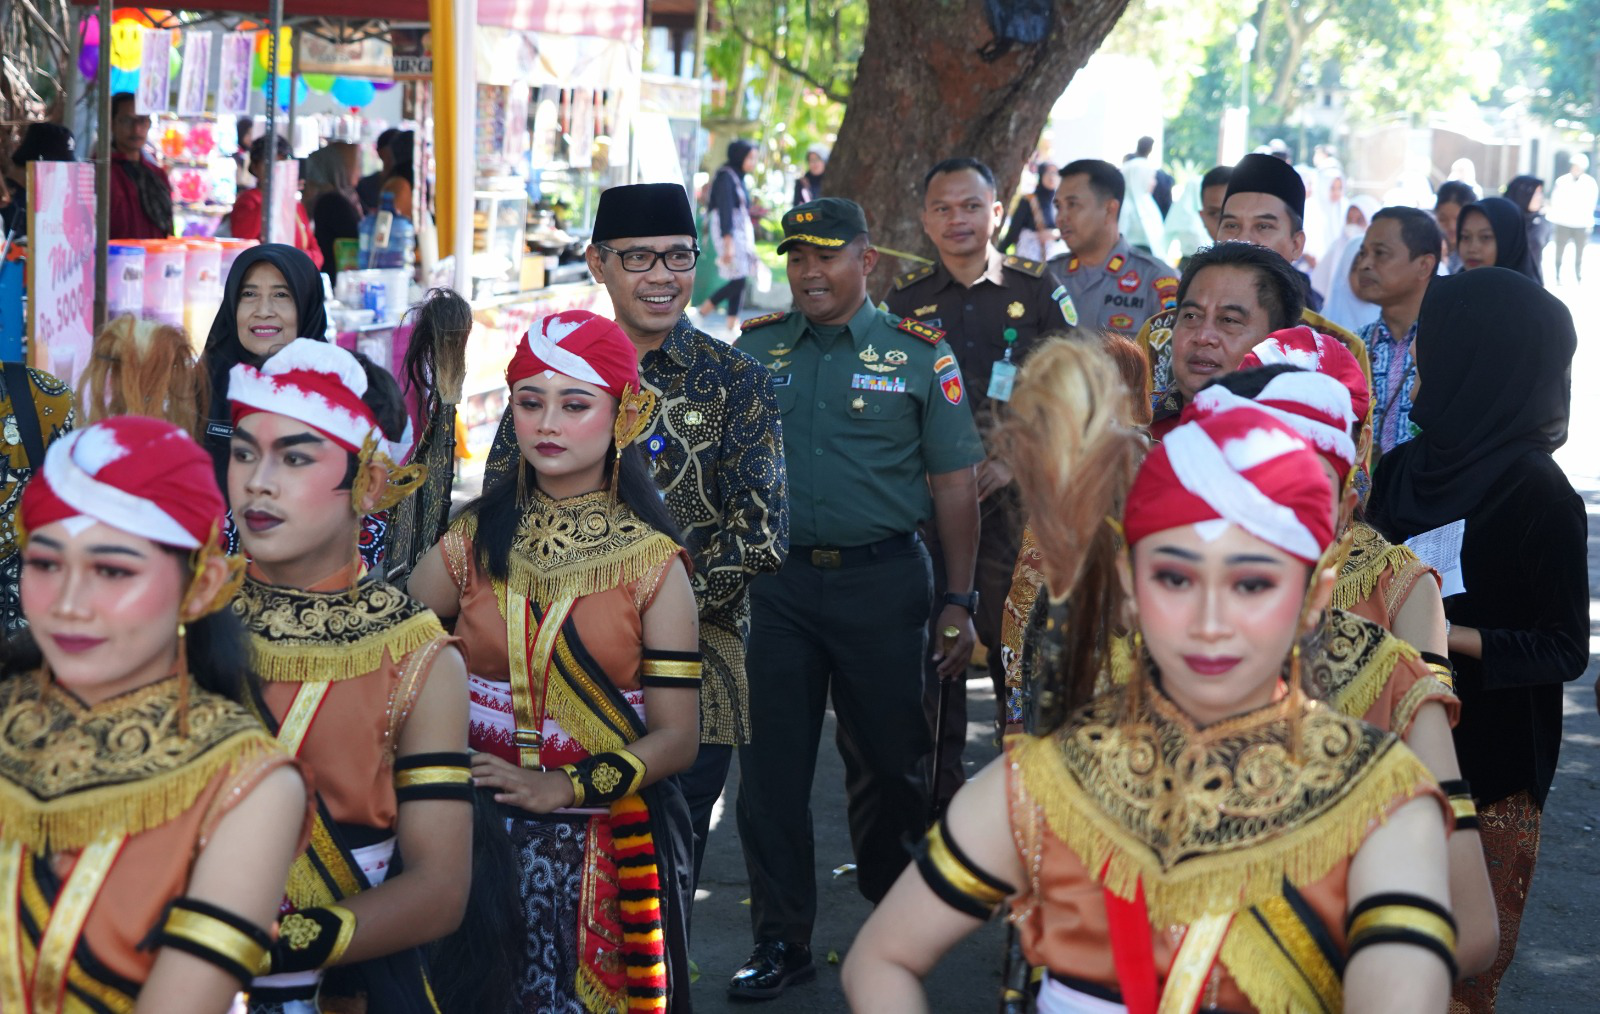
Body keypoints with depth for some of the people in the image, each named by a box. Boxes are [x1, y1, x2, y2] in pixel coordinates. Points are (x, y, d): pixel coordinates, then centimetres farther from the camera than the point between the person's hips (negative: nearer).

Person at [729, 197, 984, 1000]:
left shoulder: (918, 353, 1)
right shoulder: (753, 350, 8)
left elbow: (954, 484, 1)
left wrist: (957, 601, -3)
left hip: (881, 579, -2)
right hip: (775, 582, 2)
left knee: (886, 755, 8)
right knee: (770, 761, 2)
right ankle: (781, 941, 13)